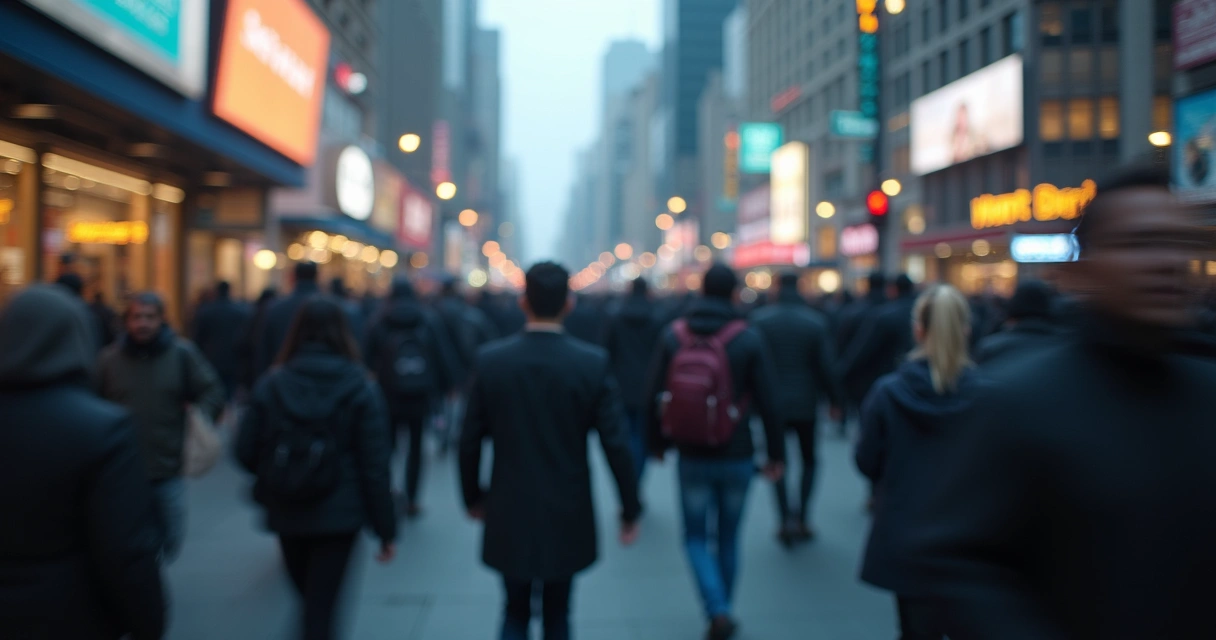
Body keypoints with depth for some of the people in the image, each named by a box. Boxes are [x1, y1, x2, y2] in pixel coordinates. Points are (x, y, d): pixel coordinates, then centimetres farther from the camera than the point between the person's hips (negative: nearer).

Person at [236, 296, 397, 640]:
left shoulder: (271, 384, -3)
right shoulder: (360, 388, -8)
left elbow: (246, 452, -3)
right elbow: (375, 465, -10)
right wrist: (386, 529, -3)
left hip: (286, 512, 3)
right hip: (338, 515, -3)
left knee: (309, 598, 22)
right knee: (321, 606, 2)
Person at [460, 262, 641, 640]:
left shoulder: (490, 360, -9)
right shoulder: (593, 363, -13)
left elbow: (470, 440, -3)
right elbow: (615, 442, -12)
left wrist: (473, 496, 13)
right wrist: (630, 508, 0)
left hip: (509, 516, 1)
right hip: (568, 518, 0)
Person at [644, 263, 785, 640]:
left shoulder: (673, 335, -5)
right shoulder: (748, 339, -10)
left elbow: (654, 394, -1)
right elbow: (768, 402, -8)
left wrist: (657, 442, 12)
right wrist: (776, 453, 2)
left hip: (691, 458, 0)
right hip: (737, 458, 0)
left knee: (696, 538, 12)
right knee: (728, 538, 17)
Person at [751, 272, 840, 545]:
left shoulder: (760, 319, -5)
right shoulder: (816, 321, -6)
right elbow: (826, 366, -7)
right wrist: (834, 398, 4)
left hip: (772, 403, 0)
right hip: (806, 404, 0)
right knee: (808, 459, 18)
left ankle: (786, 519, 2)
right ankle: (802, 518, 11)